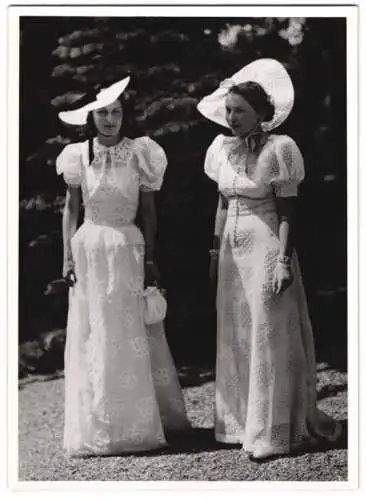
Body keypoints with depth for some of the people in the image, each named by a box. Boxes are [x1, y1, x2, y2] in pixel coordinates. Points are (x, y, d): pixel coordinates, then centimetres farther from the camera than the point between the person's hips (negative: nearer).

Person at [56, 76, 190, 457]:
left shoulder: (139, 154, 0)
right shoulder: (79, 156, 2)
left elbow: (148, 210, 4)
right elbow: (71, 209, 6)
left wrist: (150, 258, 0)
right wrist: (68, 258, 0)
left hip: (128, 249, 0)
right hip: (89, 249, 1)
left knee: (133, 336, 3)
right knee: (93, 338, 5)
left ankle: (138, 422, 13)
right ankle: (97, 426, 13)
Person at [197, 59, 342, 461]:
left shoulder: (278, 149, -10)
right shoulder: (222, 149, 8)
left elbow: (287, 212, -11)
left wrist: (284, 260, -17)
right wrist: (215, 251, 14)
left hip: (265, 248, -7)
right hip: (233, 250, 7)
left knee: (268, 338, -3)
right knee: (235, 337, 10)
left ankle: (272, 433, 3)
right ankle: (242, 422, 20)